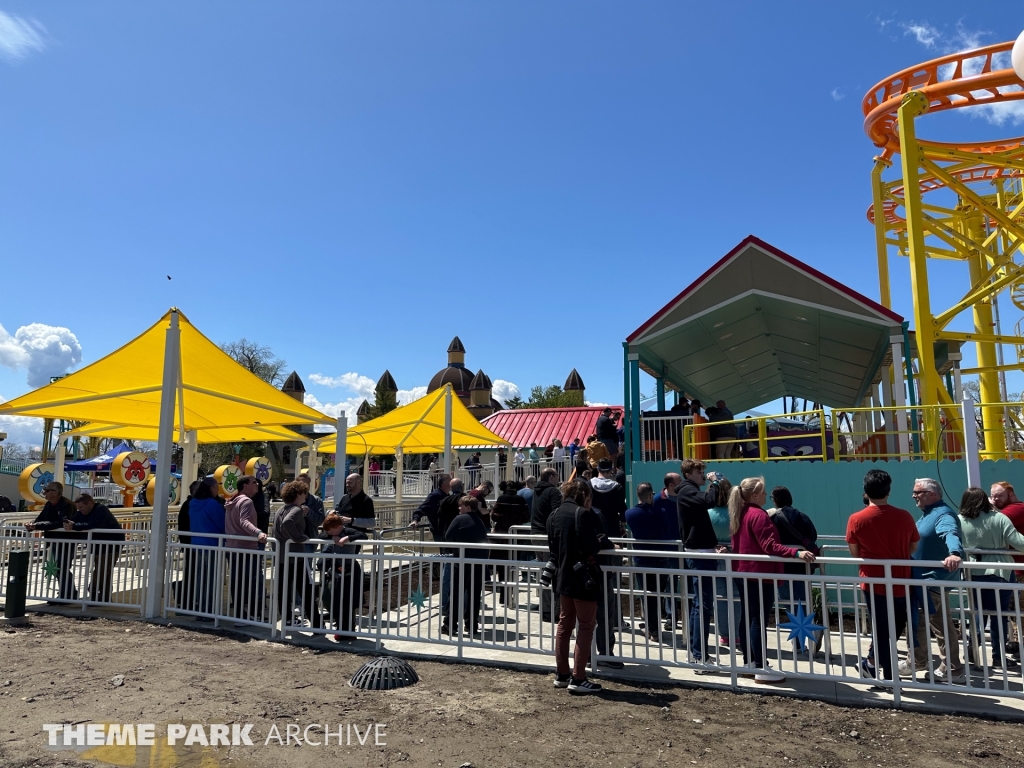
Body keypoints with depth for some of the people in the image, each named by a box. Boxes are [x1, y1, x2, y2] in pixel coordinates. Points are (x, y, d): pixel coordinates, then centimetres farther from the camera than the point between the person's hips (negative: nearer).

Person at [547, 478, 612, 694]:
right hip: (582, 577, -8)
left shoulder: (555, 515, 6)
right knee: (586, 626, 1)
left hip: (563, 576, 8)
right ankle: (578, 678, 3)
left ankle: (561, 674, 23)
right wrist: (606, 543, -1)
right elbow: (592, 546, -20)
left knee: (565, 624, 15)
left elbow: (552, 546, 10)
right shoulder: (583, 514, -16)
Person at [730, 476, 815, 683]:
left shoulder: (739, 514, 12)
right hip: (761, 574, -9)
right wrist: (796, 553, -35)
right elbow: (769, 546, -26)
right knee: (759, 622, -6)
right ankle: (762, 669, -2)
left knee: (747, 619, 12)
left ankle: (750, 663, 20)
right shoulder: (758, 515, -17)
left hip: (745, 573, 9)